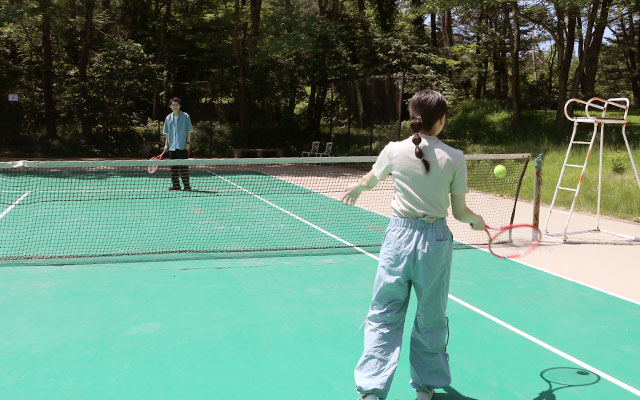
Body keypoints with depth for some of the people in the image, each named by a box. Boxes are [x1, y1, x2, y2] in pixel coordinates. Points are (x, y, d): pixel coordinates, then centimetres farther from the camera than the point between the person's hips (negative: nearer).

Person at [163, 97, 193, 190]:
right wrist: (166, 144, 8)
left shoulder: (185, 116, -1)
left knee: (183, 166, -6)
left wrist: (188, 142, -8)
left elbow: (189, 131, -1)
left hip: (183, 146, -4)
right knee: (174, 167, 6)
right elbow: (167, 133, 15)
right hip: (172, 147, 4)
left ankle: (186, 185, -2)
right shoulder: (168, 118, 10)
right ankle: (175, 185, 12)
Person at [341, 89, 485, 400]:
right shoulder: (454, 158, -7)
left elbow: (369, 181, 15)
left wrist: (355, 188, 39)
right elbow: (460, 213, -1)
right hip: (435, 240, 0)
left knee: (383, 316, 10)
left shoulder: (394, 150, -5)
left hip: (399, 236, 0)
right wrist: (477, 221, 22)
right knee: (431, 317, 16)